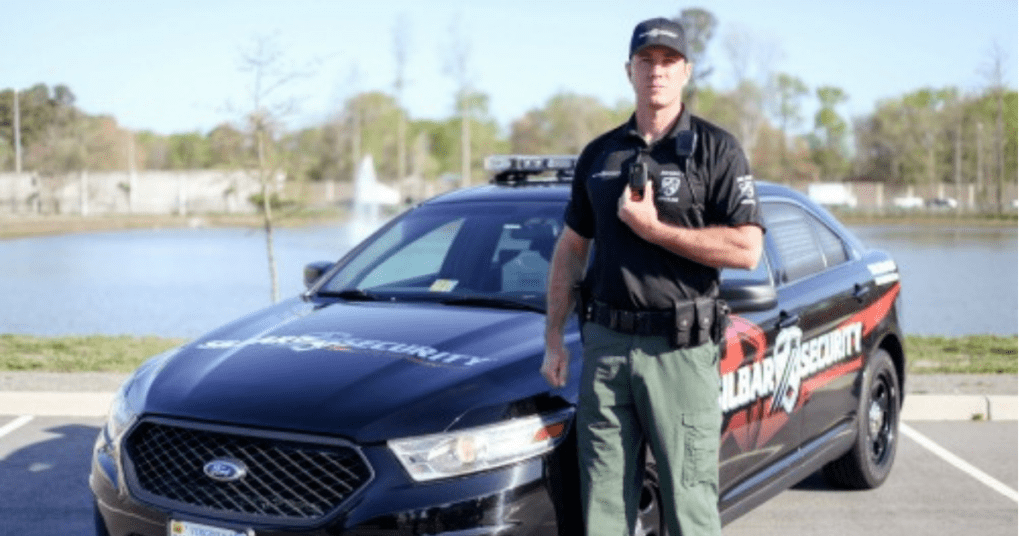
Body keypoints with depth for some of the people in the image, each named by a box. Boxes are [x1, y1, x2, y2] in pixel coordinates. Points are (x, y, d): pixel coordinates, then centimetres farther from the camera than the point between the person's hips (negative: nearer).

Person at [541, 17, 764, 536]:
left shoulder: (715, 148, -1)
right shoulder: (599, 154, 13)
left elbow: (746, 249, -10)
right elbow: (570, 249, 17)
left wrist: (652, 227, -13)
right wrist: (554, 337, 11)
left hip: (681, 349, -4)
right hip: (605, 343, 4)